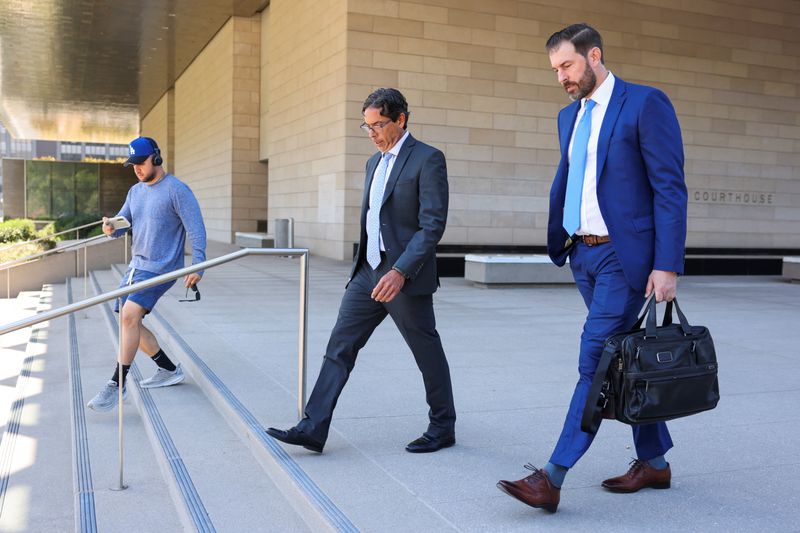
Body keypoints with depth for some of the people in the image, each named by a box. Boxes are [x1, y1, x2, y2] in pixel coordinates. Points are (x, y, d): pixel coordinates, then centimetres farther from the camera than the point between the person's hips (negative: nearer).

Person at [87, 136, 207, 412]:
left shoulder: (177, 190, -9)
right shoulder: (135, 191, 15)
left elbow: (196, 229, -13)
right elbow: (123, 223, 11)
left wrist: (197, 265, -21)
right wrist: (111, 228, -13)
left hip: (161, 268, -9)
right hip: (136, 265, 9)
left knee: (130, 316, -23)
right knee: (128, 321, 9)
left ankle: (117, 384, -16)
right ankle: (169, 370, 22)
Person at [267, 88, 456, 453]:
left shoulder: (427, 160, -10)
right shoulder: (374, 163, 16)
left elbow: (433, 224, -18)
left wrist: (400, 271, -25)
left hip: (405, 276, -8)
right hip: (368, 272, 8)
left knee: (428, 354, 6)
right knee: (339, 347, 2)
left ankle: (443, 428, 23)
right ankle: (313, 429, 4)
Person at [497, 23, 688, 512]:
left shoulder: (646, 104, -8)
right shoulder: (570, 116, 15)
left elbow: (671, 188, -12)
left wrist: (668, 266, -17)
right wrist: (556, 243, 12)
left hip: (625, 255, -8)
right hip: (585, 255, 8)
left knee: (597, 361, -10)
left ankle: (552, 479, -8)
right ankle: (654, 463, 28)